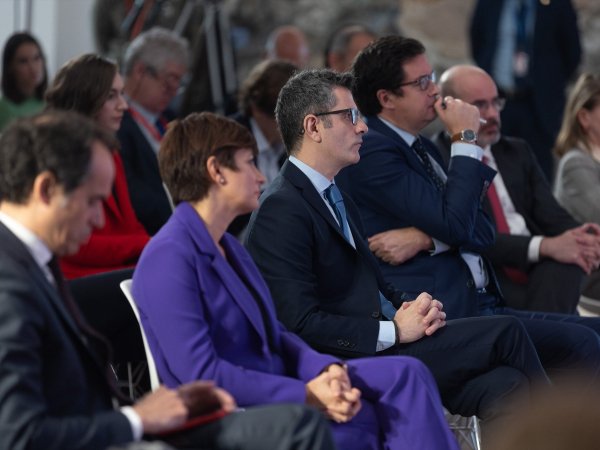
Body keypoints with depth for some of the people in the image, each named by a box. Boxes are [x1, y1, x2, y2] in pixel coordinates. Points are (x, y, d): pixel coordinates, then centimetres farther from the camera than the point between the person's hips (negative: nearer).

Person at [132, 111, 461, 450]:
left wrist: (327, 369, -8)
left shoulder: (230, 247, 17)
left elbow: (274, 335, 14)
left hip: (272, 390, 9)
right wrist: (305, 395, -24)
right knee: (361, 416, -25)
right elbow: (200, 373, -24)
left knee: (404, 374, -6)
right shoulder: (169, 258, -16)